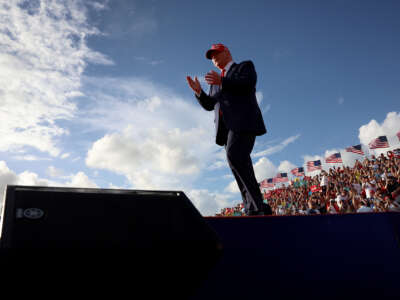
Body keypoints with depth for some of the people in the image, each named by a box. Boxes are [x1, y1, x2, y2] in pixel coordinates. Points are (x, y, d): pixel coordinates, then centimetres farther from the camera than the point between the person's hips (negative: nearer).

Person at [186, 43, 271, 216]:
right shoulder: (215, 81, 33)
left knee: (235, 156, -27)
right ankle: (253, 208, -6)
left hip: (243, 121, -6)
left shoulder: (245, 66, 17)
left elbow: (249, 82, -5)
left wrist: (222, 82, -16)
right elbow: (209, 105, 22)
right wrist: (198, 91, 4)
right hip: (226, 127, 6)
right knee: (240, 167, -4)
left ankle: (257, 206, -26)